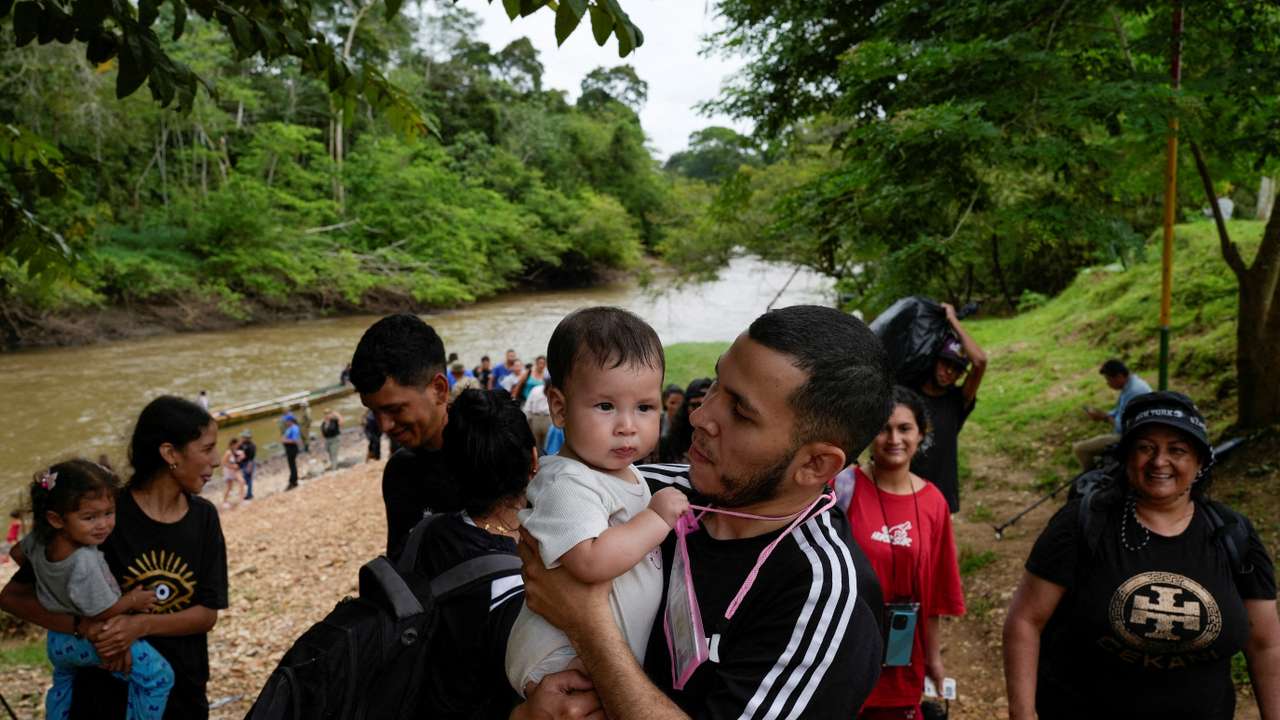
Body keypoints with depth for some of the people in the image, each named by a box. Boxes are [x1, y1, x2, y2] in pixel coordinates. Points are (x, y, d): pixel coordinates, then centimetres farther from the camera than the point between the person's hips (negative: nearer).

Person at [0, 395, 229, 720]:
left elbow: (208, 614, -7)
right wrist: (87, 626, -27)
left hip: (184, 691, 3)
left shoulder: (203, 517, -5)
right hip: (108, 692, -3)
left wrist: (141, 625, -24)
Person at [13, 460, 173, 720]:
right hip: (91, 640, -9)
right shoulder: (85, 562, -39)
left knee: (63, 680, 37)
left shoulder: (40, 540, -16)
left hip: (56, 640, 9)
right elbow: (102, 612, -28)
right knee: (158, 675, -11)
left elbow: (18, 554, 9)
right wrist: (133, 600, -11)